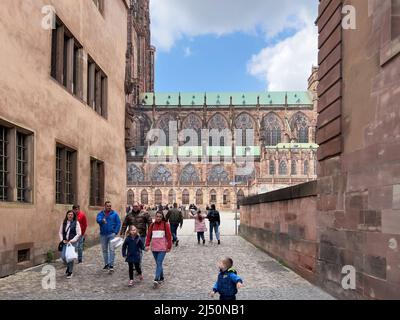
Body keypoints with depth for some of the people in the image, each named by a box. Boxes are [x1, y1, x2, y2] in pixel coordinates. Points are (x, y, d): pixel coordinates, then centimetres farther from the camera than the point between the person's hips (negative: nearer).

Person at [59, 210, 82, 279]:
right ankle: (68, 266, 31)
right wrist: (62, 240, -3)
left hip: (73, 242, -4)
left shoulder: (76, 223, -4)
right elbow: (60, 232, 11)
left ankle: (70, 272, 12)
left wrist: (72, 241, -12)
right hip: (65, 242, 4)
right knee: (63, 256, 0)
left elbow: (79, 233, -7)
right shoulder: (63, 222, 7)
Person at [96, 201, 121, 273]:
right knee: (104, 250, 12)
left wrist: (115, 232, -9)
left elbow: (118, 223, 0)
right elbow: (98, 219, -15)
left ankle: (111, 265, -11)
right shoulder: (100, 214, 6)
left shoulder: (114, 214, 2)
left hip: (111, 234, -3)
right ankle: (106, 264, 25)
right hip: (103, 235, 3)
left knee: (112, 249, -12)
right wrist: (102, 220, -37)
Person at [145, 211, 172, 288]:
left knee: (159, 263, -13)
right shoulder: (152, 225, 8)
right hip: (154, 248, 4)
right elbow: (149, 235, 7)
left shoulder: (165, 225, -3)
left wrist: (169, 246, -3)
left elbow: (169, 236, -2)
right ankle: (161, 278, 26)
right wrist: (147, 245, -4)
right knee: (158, 264, 13)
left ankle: (156, 280, -18)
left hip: (162, 248, -4)